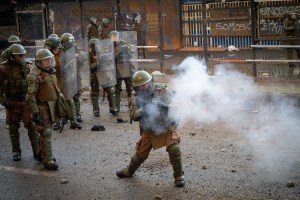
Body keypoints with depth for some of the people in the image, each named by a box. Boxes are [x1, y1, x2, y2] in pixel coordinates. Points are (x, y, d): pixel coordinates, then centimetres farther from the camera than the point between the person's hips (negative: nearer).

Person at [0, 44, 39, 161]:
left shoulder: (28, 66, 1)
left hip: (27, 102, 1)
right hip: (12, 103, -1)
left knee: (32, 126, -3)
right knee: (13, 128, 8)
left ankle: (37, 151, 6)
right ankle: (16, 152, 22)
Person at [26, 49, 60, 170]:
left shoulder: (50, 72, 9)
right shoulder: (35, 75, -19)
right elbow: (31, 95, -21)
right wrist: (35, 112, -23)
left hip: (52, 105, 9)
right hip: (43, 107, -9)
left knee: (47, 131, 18)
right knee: (46, 133, -6)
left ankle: (42, 154, 33)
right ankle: (48, 161, -1)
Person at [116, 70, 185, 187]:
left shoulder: (162, 90, -13)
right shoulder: (136, 98, -6)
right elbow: (133, 116, -8)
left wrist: (153, 103, -35)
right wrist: (143, 110, -29)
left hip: (166, 126, -2)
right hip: (149, 129, 2)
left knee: (174, 149, -20)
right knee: (141, 153, 11)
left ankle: (179, 176, -2)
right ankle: (129, 171, 39)